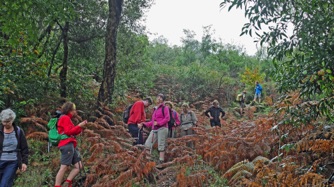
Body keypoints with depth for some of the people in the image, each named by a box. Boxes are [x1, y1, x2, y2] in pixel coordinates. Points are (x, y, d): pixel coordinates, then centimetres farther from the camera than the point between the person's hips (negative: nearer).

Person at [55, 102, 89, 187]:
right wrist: (79, 126, -10)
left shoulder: (67, 119, 25)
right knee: (64, 167, -13)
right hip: (67, 145, -10)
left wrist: (81, 127, 12)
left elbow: (73, 132, 22)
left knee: (78, 166, 5)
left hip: (71, 145, 10)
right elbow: (68, 131, -15)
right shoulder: (65, 118, -5)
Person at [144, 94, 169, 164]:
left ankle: (161, 161, -8)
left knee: (161, 145, -8)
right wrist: (144, 124, 17)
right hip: (154, 129, 7)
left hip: (162, 128, -7)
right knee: (148, 144, -4)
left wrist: (158, 123, -16)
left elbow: (167, 118, -7)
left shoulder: (165, 108, 4)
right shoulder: (155, 109, 24)